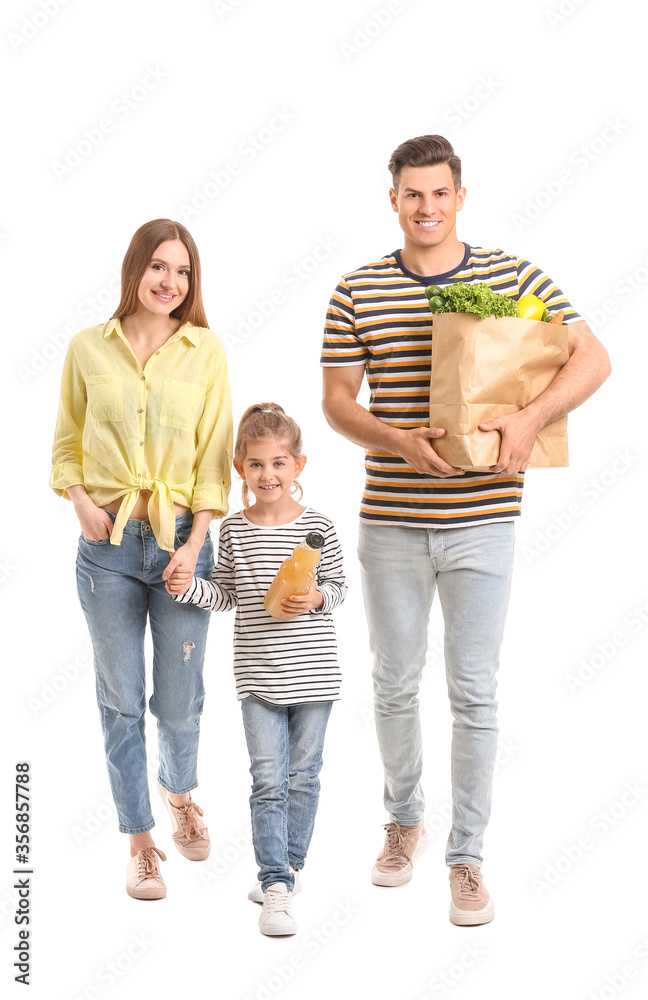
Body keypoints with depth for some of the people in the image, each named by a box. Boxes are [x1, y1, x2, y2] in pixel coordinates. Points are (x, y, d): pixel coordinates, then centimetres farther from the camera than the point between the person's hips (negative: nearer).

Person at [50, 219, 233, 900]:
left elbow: (214, 456, 1)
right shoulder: (88, 348, 4)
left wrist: (195, 542, -8)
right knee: (121, 700, 6)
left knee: (179, 700, 7)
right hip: (108, 542, 0)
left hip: (182, 539, 0)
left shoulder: (207, 352, 3)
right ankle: (139, 840, 22)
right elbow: (66, 445, 12)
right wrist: (81, 502, -6)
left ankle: (178, 790, 40)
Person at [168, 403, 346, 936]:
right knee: (268, 780, -3)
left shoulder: (318, 527, -5)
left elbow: (338, 586, 4)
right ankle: (277, 883, 1)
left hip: (313, 673, 0)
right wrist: (189, 587, -7)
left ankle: (288, 864, 31)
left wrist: (315, 599, -16)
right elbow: (225, 594, 10)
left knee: (303, 776, 12)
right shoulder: (234, 529, 1)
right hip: (258, 676, 0)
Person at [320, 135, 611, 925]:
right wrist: (399, 440, -18)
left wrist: (530, 418, -21)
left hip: (480, 519, -1)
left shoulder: (513, 277, 1)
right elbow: (336, 401, 1)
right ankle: (403, 820, 36)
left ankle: (467, 856, 15)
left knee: (474, 692, 2)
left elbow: (593, 357, -4)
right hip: (390, 523, 1)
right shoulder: (358, 291, 2)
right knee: (394, 682, 14)